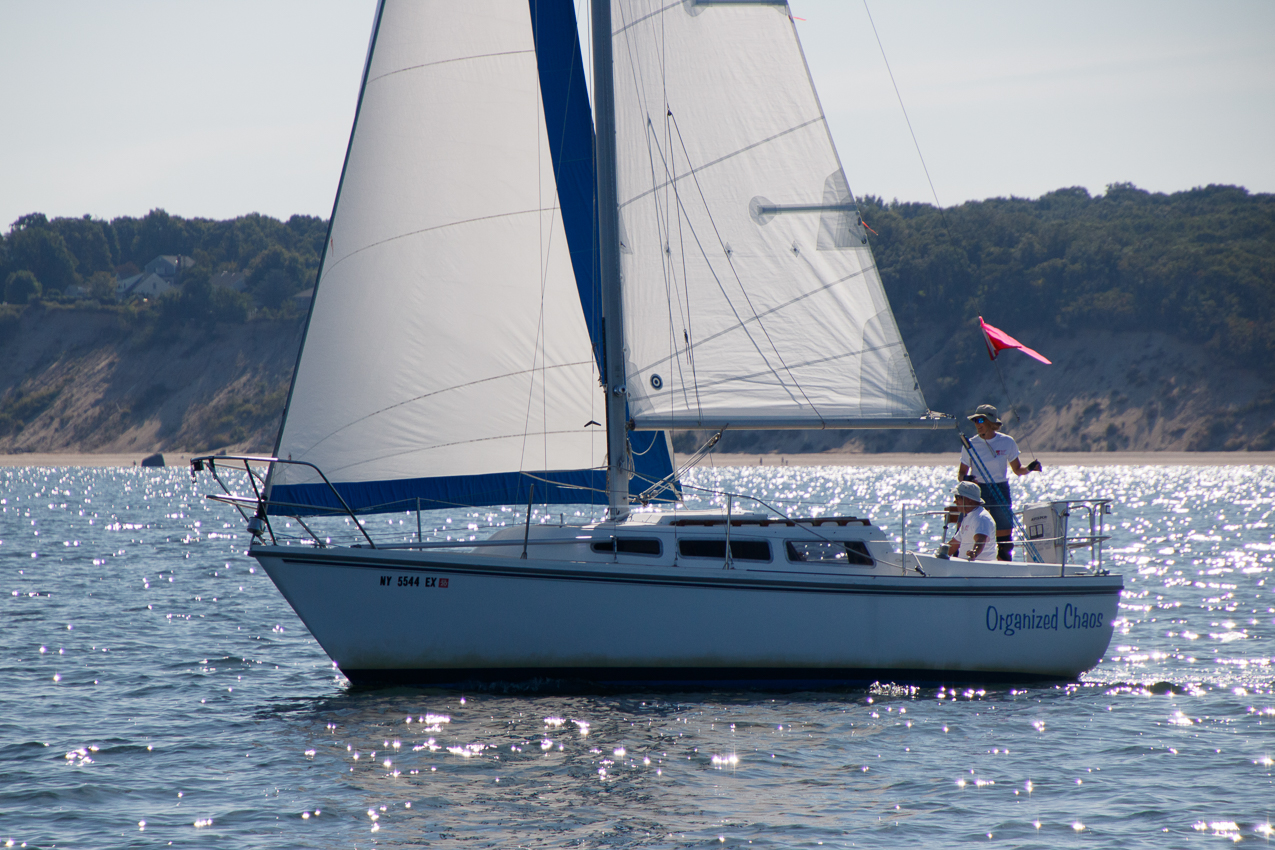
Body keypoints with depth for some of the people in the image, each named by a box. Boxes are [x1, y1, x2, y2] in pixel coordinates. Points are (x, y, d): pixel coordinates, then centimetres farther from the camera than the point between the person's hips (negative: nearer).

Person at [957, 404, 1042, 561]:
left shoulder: (1007, 442, 2)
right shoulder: (970, 445, 1)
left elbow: (1017, 470, 11)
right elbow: (961, 473, 5)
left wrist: (1029, 468, -10)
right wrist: (965, 478, -18)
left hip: (1001, 492, 1)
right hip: (977, 493, -1)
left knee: (1004, 540, 1)